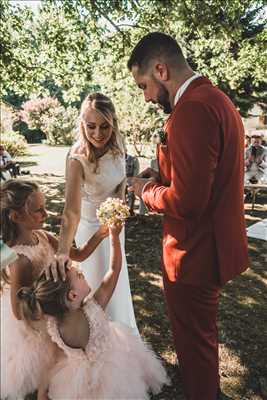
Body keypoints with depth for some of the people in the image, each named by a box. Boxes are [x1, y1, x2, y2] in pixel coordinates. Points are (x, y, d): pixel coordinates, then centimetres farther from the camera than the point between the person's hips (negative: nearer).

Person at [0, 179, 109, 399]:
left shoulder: (43, 237, -14)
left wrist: (100, 234, -20)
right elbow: (20, 312, -26)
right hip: (30, 326, -7)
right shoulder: (20, 260, -36)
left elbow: (79, 254, -6)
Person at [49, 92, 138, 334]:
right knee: (100, 280, 11)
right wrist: (63, 250, -55)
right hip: (92, 224, -6)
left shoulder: (117, 144, -15)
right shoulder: (78, 159, -32)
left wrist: (119, 201, -13)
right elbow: (72, 210, -42)